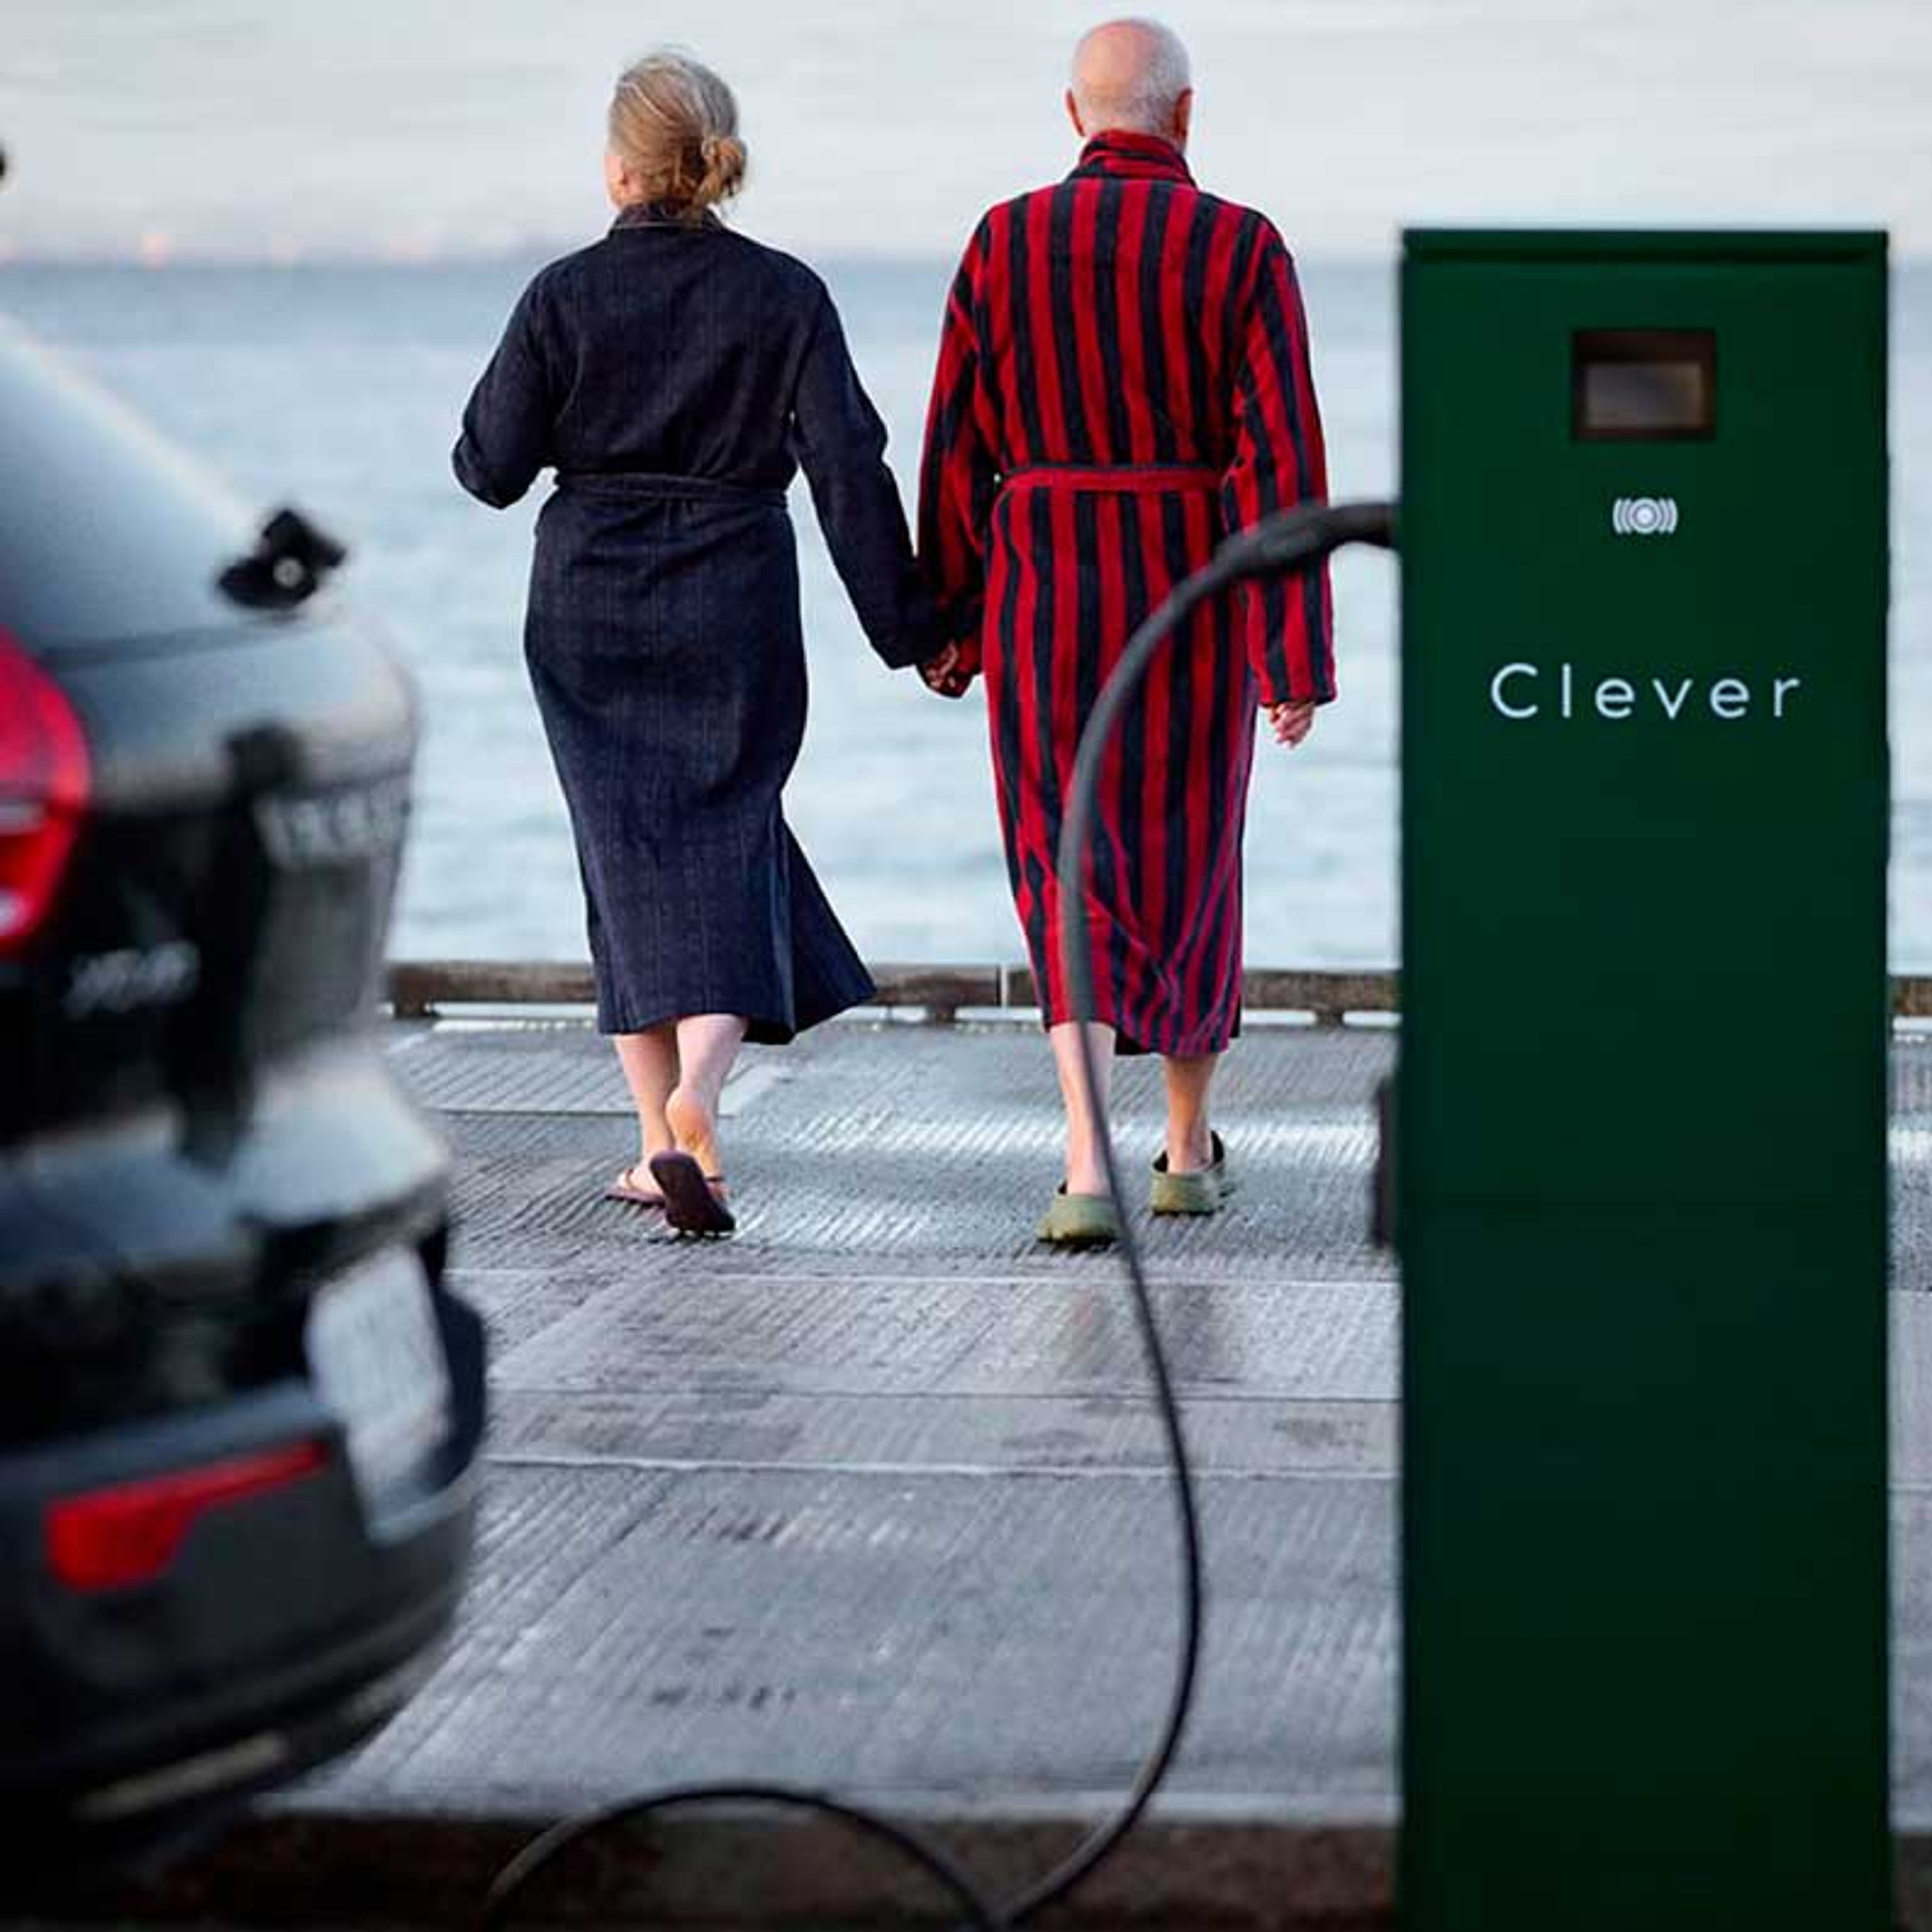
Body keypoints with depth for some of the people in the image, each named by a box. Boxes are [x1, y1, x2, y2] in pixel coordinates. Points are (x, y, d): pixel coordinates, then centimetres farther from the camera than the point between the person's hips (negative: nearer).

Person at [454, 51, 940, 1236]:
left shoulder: (565, 296, -6)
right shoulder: (785, 295, -4)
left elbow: (494, 469, -2)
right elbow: (849, 471, -7)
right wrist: (908, 627, -3)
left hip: (591, 611, 0)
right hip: (737, 606, 0)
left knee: (635, 858, 7)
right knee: (729, 845, 5)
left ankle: (662, 1139, 6)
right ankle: (697, 1088, -20)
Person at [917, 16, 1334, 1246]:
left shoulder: (1005, 245, -2)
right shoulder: (1243, 249, -7)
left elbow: (959, 448, 0)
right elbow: (1284, 456, -11)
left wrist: (947, 622, 11)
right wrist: (1297, 657, -9)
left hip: (1044, 599, 0)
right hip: (1193, 599, 0)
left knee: (1072, 885, 4)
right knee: (1188, 862, 19)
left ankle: (1089, 1168, -15)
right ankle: (1189, 1151, 31)